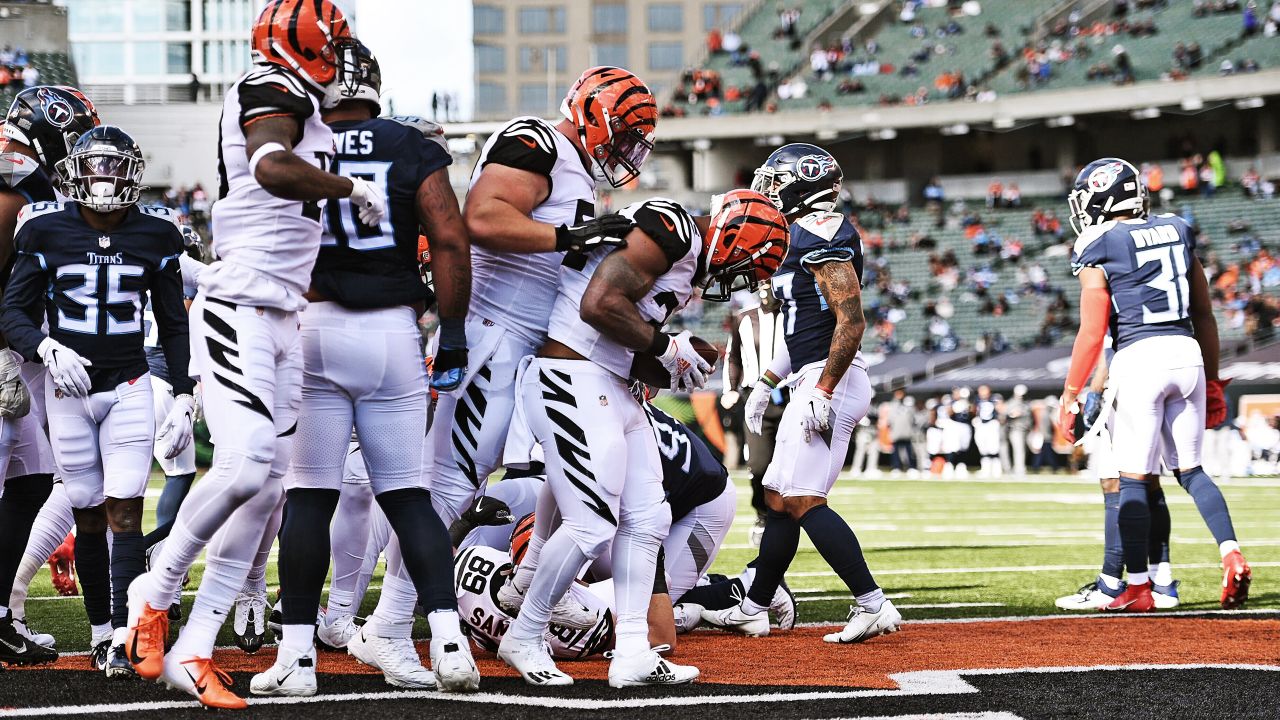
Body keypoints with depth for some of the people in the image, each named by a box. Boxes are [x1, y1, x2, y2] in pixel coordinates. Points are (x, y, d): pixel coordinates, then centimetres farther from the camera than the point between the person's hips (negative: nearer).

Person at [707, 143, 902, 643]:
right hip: (812, 383, 11)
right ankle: (753, 610, 21)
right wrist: (766, 383, 29)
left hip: (829, 380, -11)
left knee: (803, 501, -15)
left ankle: (873, 606, -17)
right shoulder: (803, 237, 20)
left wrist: (823, 390, -23)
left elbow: (850, 321, -21)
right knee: (779, 499, 14)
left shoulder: (820, 235, -12)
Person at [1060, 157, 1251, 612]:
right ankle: (1231, 554, -4)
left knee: (1134, 478, 2)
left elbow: (1092, 334, -7)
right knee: (1190, 468, 15)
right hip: (1187, 353, 5)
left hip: (1139, 357, -5)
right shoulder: (1177, 233, 14)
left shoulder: (1099, 249, -3)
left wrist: (1069, 397, 0)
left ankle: (1137, 588, 4)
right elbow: (1204, 314, 16)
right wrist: (1212, 381, 23)